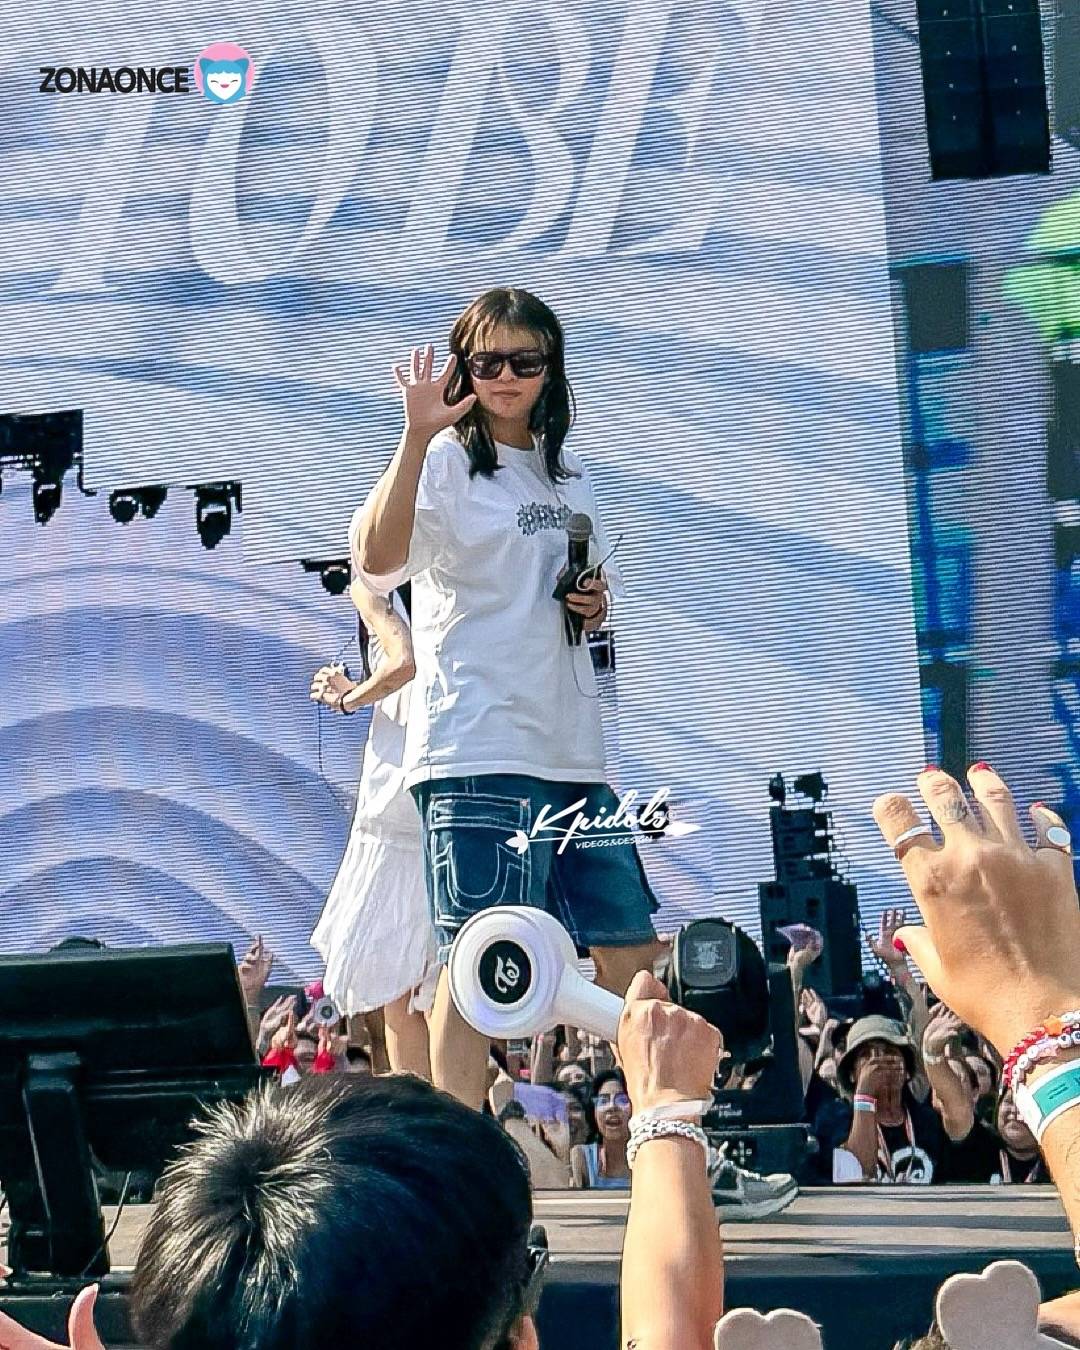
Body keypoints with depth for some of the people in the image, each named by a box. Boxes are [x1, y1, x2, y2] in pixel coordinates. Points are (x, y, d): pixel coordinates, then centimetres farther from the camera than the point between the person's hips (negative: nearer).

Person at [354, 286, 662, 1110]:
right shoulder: (446, 462, -4)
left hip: (573, 754, 7)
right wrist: (418, 434, -30)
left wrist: (596, 606, 8)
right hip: (478, 754, -7)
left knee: (634, 952, 11)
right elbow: (376, 559, -23)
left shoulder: (568, 477, 18)